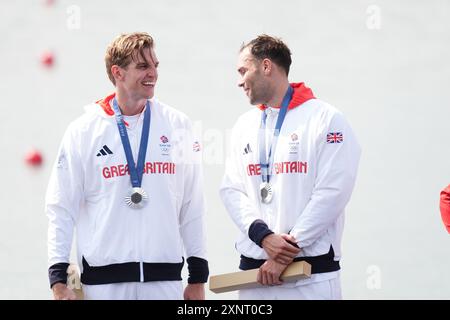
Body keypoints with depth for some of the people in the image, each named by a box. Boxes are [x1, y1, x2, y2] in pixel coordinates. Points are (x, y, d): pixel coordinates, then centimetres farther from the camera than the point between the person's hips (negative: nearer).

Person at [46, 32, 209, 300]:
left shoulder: (177, 125, 7)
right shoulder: (83, 131, 2)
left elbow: (192, 206, 9)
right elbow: (61, 209, 3)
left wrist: (198, 277, 7)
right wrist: (59, 281, -3)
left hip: (166, 278, 1)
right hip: (104, 279, -1)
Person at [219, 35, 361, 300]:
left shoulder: (326, 119, -3)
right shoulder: (245, 125, 16)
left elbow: (332, 193, -11)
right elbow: (232, 189, 9)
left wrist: (288, 250, -13)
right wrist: (264, 236, -10)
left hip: (311, 273, -5)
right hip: (254, 268, 5)